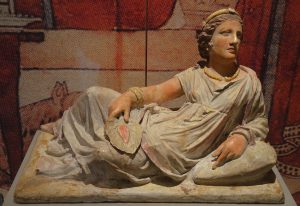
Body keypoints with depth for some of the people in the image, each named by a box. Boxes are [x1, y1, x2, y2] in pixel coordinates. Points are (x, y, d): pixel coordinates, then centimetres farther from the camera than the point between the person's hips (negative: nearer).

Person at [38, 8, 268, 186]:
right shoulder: (194, 74, 7)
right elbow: (158, 92, 0)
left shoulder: (248, 80, 0)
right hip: (157, 124, 4)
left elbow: (260, 121, 6)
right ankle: (65, 129, 23)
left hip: (175, 150, -4)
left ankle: (66, 169, 8)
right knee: (95, 95, -6)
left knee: (108, 151, -23)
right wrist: (129, 96, -19)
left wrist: (241, 136, -16)